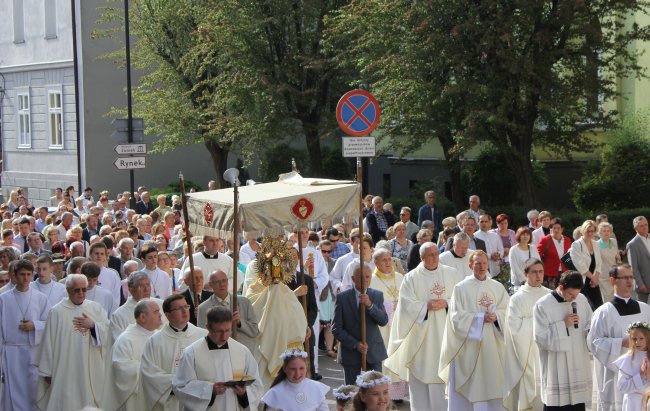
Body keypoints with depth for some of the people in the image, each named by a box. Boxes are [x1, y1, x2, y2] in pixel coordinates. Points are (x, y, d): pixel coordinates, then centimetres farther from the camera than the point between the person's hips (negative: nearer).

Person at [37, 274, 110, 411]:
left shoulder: (96, 308, 7)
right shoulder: (57, 312, -3)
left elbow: (108, 334, 3)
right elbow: (48, 343, -3)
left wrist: (93, 325, -14)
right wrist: (47, 371, -3)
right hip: (65, 372, -3)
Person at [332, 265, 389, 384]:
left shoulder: (377, 295, 5)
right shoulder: (342, 298, -3)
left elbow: (384, 321, -7)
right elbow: (336, 328, -4)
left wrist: (370, 305, -22)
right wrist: (355, 344, -15)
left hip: (374, 351, 1)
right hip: (351, 351, -1)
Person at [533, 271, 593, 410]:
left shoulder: (582, 300, 4)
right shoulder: (542, 305, -10)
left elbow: (590, 325, 17)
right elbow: (540, 337, -11)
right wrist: (563, 325, -17)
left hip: (579, 365, 5)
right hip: (556, 369, -5)